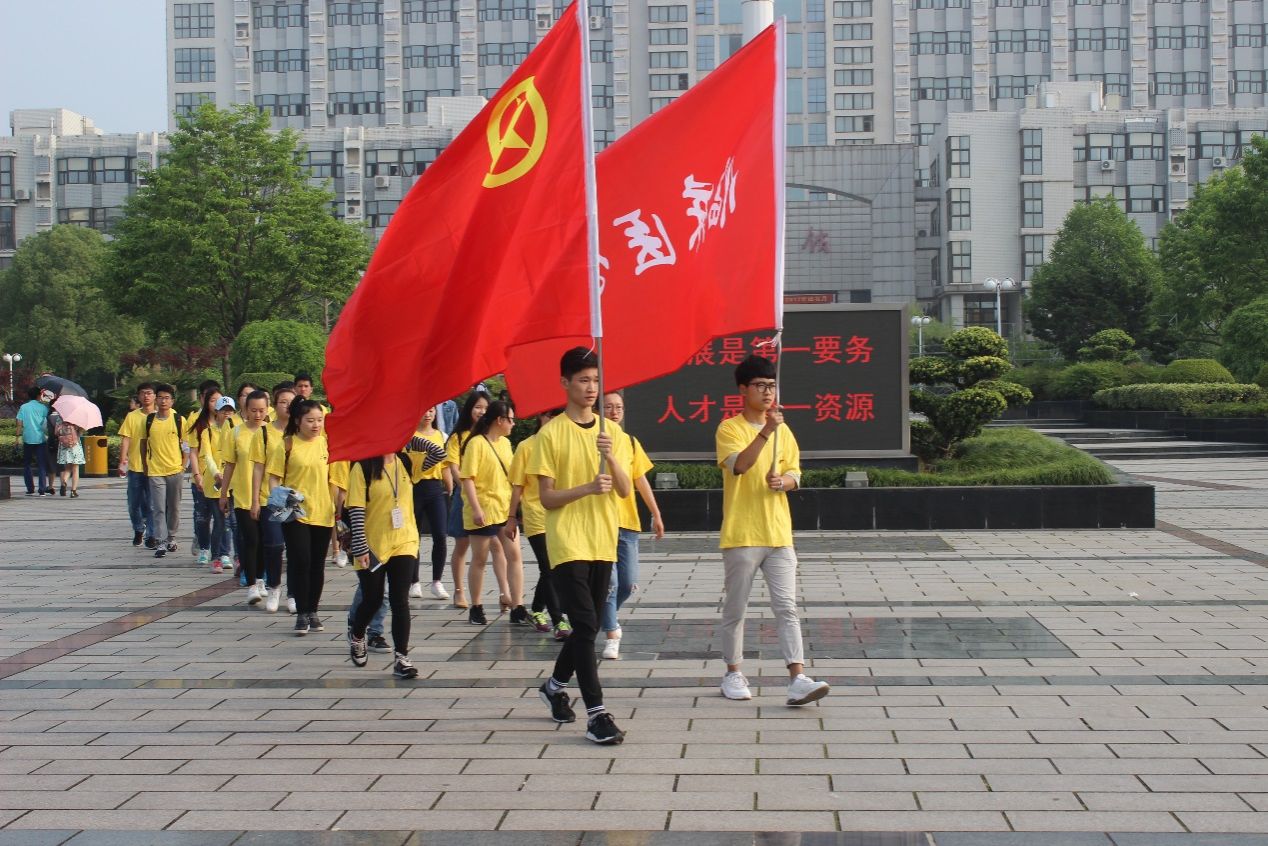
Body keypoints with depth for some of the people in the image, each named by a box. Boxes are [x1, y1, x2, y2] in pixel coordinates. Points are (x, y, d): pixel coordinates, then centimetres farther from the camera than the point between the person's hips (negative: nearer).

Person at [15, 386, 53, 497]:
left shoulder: (23, 407, 3)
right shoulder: (43, 407, 0)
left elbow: (20, 423, 0)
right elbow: (48, 422, -1)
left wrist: (19, 436, 5)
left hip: (27, 439, 1)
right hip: (41, 439, -1)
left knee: (26, 464, 12)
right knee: (42, 465, 1)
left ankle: (30, 489, 8)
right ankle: (42, 490, -5)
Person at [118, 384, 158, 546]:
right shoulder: (131, 416, 3)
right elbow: (125, 440, -1)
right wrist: (122, 461, -12)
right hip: (135, 466, 2)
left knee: (151, 504, -4)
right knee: (134, 504, 10)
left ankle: (151, 535, 3)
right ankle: (138, 531, 30)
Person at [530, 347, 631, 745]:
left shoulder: (611, 431, 8)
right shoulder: (551, 433, -6)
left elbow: (625, 490, 0)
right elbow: (547, 498, -8)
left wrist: (610, 457, -18)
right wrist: (588, 487, -23)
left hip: (602, 543, 5)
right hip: (567, 543, -5)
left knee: (588, 626, 13)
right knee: (586, 626, -13)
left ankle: (555, 685, 36)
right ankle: (596, 715, -12)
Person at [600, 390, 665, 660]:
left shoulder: (630, 442, 12)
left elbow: (641, 480, 15)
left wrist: (656, 514, 14)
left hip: (627, 521, 5)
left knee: (628, 582, 5)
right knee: (609, 581, -10)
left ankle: (606, 618, 31)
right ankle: (611, 635, 2)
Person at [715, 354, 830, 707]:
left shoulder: (783, 430, 11)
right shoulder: (730, 428, -5)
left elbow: (795, 474, 14)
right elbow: (739, 465, -22)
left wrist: (783, 482, -9)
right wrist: (766, 431, -31)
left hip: (779, 535, 4)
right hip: (741, 536, -4)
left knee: (787, 607, -3)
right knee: (735, 609, 7)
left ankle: (797, 679, -8)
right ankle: (733, 674, 20)